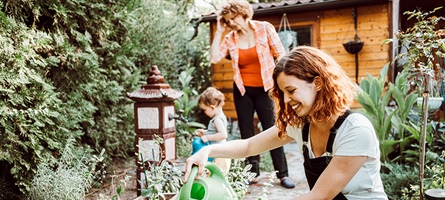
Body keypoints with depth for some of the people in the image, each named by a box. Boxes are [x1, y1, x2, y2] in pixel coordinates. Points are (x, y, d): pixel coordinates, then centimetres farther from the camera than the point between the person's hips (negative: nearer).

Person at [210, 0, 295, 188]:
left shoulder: (265, 28, -4)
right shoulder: (230, 38, 2)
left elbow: (280, 55, -4)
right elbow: (214, 58, -11)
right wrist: (219, 31, -7)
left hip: (264, 88, -3)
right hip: (242, 90, 3)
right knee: (247, 133, 8)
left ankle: (283, 174, 9)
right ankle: (253, 173, 21)